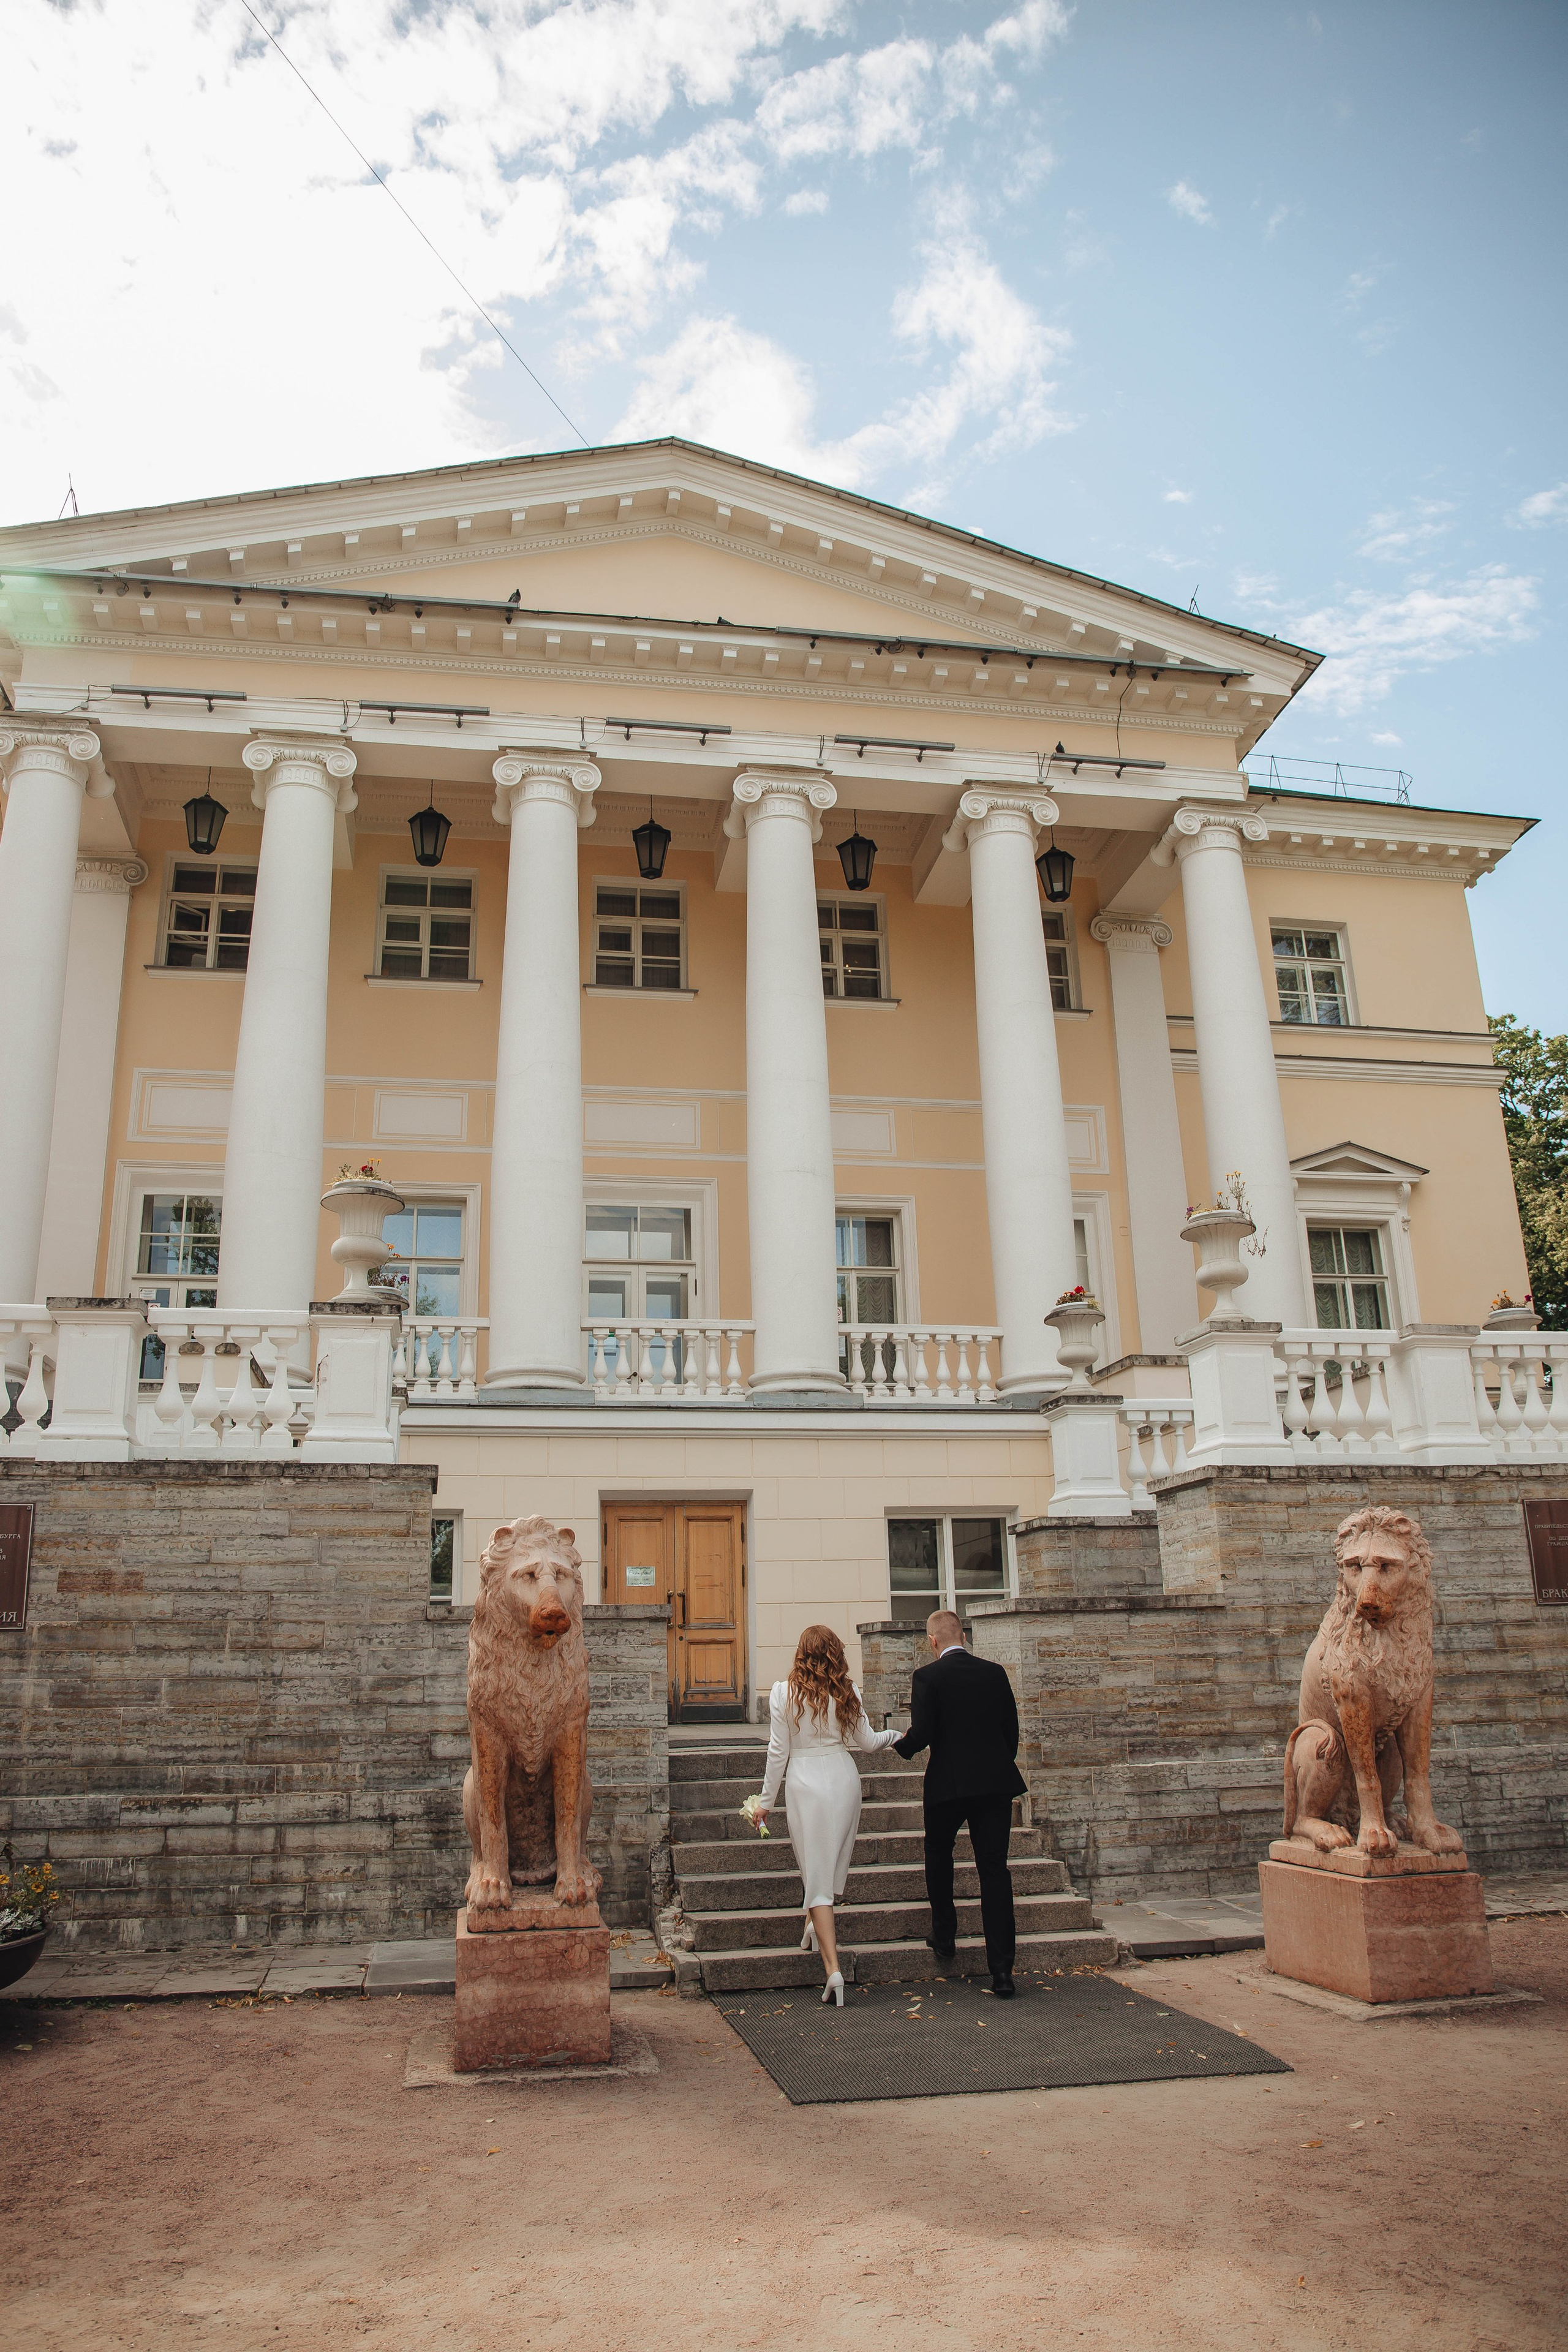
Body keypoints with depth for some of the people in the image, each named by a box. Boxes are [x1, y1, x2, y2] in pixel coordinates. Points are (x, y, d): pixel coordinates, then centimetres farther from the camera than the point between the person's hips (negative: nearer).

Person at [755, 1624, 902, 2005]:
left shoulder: (783, 1693, -6)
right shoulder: (846, 1693, 0)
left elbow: (778, 1751, -4)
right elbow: (867, 1743, 8)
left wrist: (767, 1800, 6)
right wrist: (895, 1735, 28)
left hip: (805, 1784, -2)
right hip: (844, 1778, 3)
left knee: (816, 1872, 0)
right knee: (834, 1860, 23)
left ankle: (833, 1968, -6)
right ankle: (815, 1928, 36)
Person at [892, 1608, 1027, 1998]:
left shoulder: (928, 1677, -9)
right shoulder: (995, 1672, 4)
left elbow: (921, 1735, -13)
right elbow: (1012, 1729, 8)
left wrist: (899, 1746, 8)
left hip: (948, 1783, -3)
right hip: (996, 1782, 3)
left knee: (938, 1854, 24)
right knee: (995, 1870, 3)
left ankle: (944, 1935, 29)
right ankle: (1002, 1970, 0)